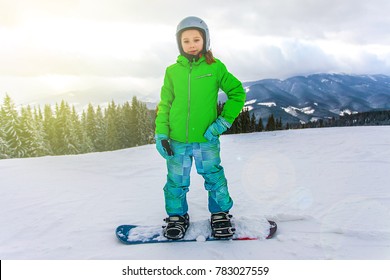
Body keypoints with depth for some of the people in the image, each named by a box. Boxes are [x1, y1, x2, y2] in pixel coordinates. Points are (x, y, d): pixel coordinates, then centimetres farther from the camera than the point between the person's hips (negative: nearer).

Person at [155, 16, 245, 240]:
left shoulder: (215, 67, -2)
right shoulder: (172, 71, 4)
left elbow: (237, 92, 3)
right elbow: (165, 104, 8)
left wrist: (224, 120, -5)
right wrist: (161, 134, 0)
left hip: (206, 139, -2)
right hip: (177, 140, 2)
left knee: (214, 177, 9)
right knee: (176, 181, 11)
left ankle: (221, 214, 30)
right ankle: (177, 216, 32)